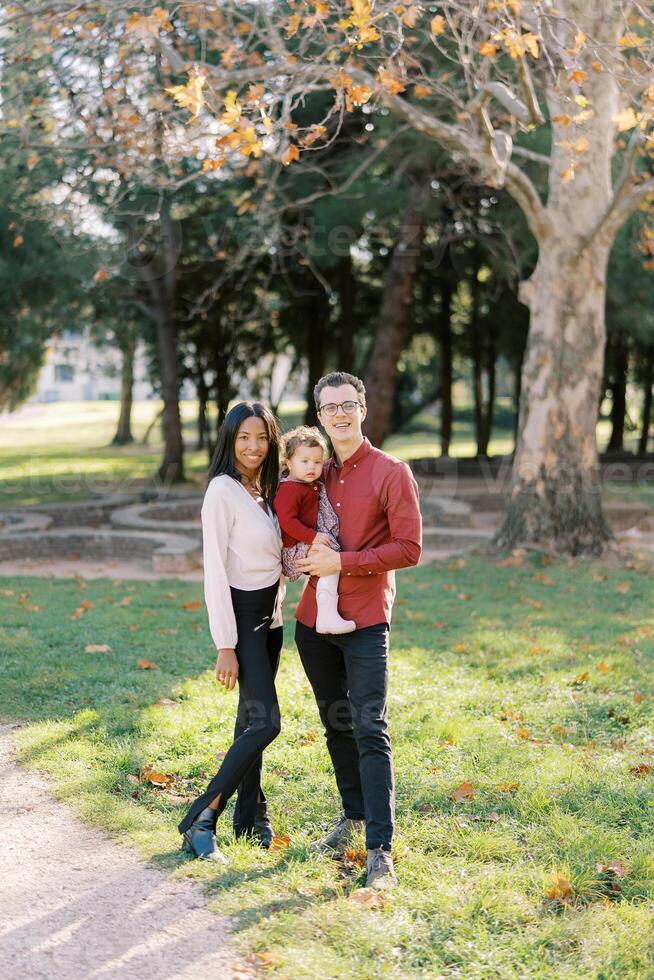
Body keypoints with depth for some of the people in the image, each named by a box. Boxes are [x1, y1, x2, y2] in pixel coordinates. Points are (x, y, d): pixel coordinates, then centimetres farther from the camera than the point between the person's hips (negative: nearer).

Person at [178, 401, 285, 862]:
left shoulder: (267, 490, 10)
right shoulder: (223, 491, -15)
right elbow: (215, 571, -18)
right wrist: (225, 646, -20)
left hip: (270, 615, 8)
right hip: (242, 614, -8)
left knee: (252, 719, 13)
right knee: (265, 722, -13)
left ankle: (250, 815, 22)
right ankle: (200, 819, -7)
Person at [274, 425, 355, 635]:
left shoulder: (313, 485, 12)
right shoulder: (289, 489, -18)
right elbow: (287, 521, -26)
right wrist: (312, 536, -27)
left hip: (311, 540, 11)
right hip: (295, 547, -11)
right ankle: (327, 616, -35)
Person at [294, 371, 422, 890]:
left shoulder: (392, 473, -6)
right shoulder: (318, 473, 12)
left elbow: (409, 549, -12)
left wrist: (342, 562, -17)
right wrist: (302, 556, 4)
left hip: (365, 622, -6)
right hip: (313, 619, 6)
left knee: (370, 729, -10)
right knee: (336, 724, 15)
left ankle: (380, 849, -10)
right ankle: (353, 816, 32)